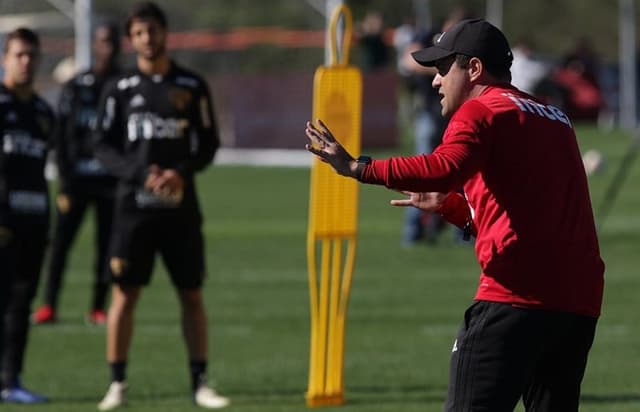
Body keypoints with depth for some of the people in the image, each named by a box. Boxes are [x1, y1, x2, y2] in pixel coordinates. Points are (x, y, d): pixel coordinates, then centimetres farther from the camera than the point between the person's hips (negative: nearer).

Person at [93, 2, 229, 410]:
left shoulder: (192, 86, 6)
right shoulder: (120, 89, 4)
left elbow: (208, 143, 6)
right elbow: (104, 146, 2)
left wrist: (181, 172, -11)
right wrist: (140, 174, -13)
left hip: (180, 204, 1)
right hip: (134, 204, -1)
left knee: (192, 294, 3)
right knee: (125, 293, -4)